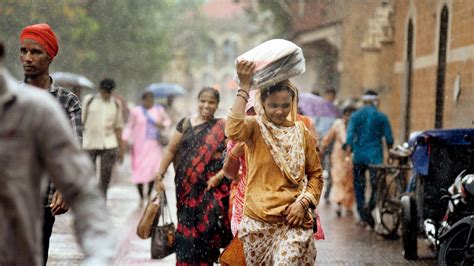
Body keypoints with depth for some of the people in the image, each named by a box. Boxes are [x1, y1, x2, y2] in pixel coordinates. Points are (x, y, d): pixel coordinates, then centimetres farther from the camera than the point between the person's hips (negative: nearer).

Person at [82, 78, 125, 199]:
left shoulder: (116, 104, 9)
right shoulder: (89, 100, 3)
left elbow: (118, 127, 13)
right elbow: (81, 122, 3)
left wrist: (121, 148, 10)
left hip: (109, 145, 2)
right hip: (89, 144, -2)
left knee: (105, 177, 0)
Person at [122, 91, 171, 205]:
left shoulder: (159, 109, 7)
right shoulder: (136, 111, 2)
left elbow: (167, 120, 19)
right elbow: (129, 126, 7)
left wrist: (163, 125, -3)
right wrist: (125, 139, -3)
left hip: (154, 144, 1)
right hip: (140, 145, -1)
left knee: (154, 170, -10)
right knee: (139, 170, -1)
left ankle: (149, 194, 12)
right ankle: (141, 197, 13)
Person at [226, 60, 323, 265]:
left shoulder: (301, 132, 4)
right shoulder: (255, 128, -3)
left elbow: (315, 174, 10)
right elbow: (233, 130, -27)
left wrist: (304, 202, -6)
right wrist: (244, 87, -25)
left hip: (293, 219, 0)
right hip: (258, 220, 0)